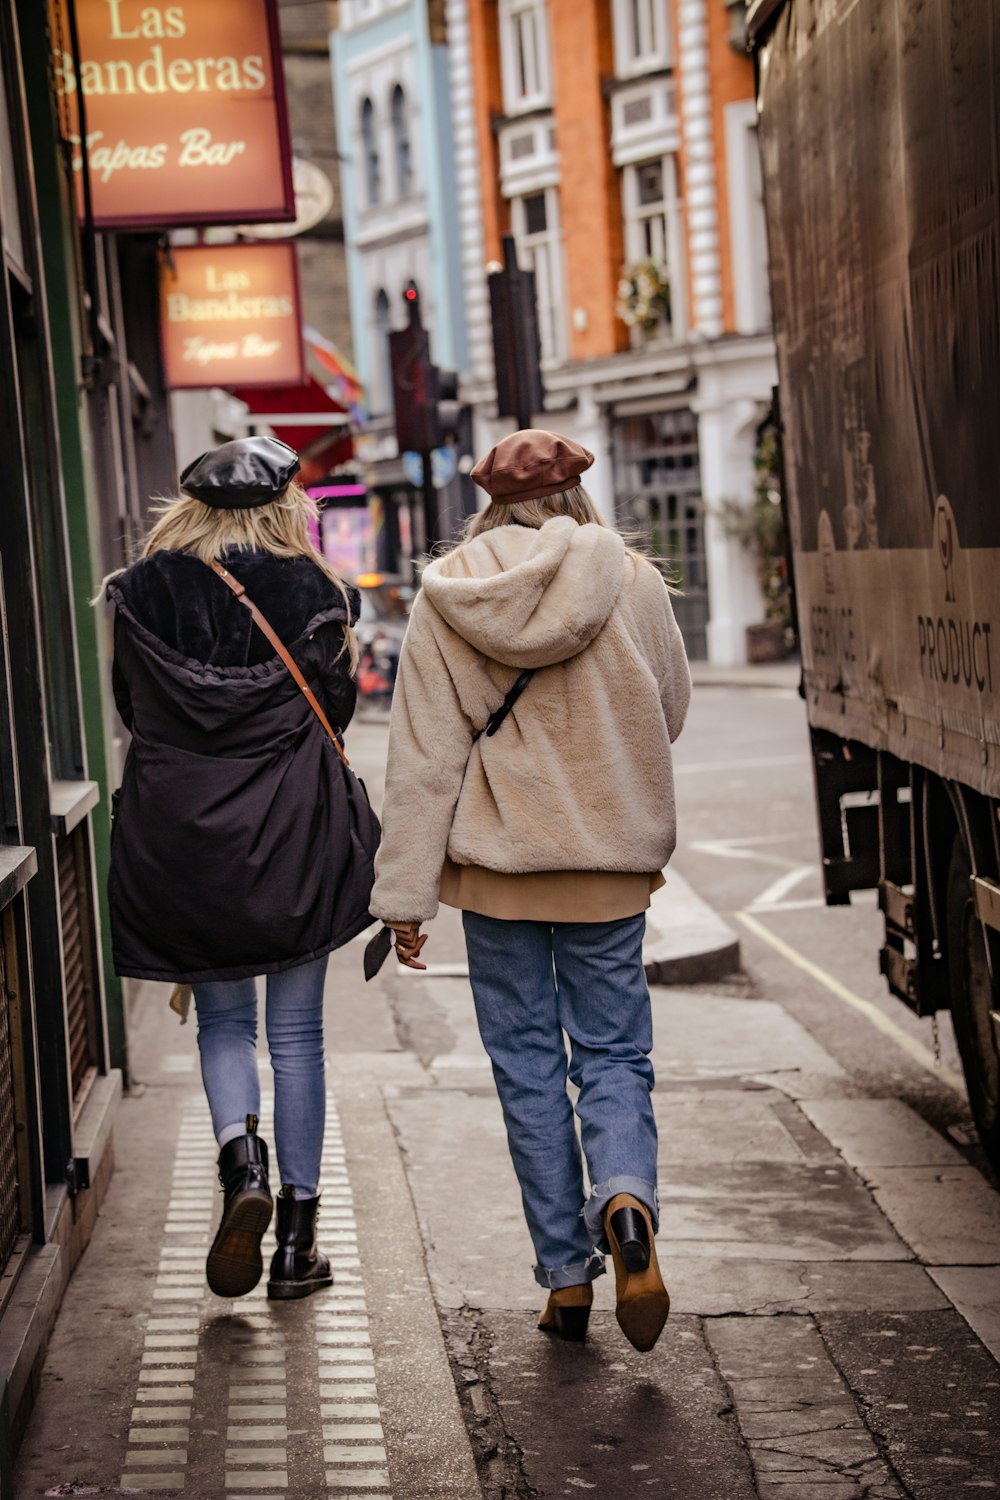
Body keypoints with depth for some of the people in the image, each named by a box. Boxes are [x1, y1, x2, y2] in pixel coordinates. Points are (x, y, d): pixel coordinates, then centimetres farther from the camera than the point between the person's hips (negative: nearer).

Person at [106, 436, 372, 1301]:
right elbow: (337, 706, 5)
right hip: (293, 836, -1)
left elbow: (131, 706, 8)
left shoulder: (145, 592, -1)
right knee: (296, 1034, 8)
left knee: (222, 1019, 15)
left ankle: (242, 1162, -11)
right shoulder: (317, 590, -4)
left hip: (180, 833, 1)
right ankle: (299, 1235, 11)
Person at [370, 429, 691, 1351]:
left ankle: (566, 1276, 13)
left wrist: (404, 895, 0)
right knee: (613, 1055, 9)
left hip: (496, 861, 0)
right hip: (610, 860, 0)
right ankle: (627, 1204, -19)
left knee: (527, 1065, 10)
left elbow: (423, 756, -5)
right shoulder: (631, 583, -5)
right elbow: (670, 713, 8)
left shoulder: (445, 601, -5)